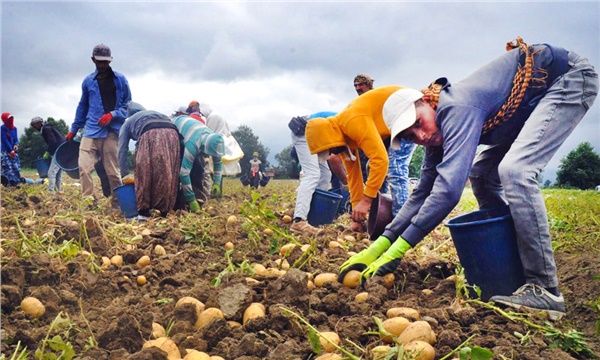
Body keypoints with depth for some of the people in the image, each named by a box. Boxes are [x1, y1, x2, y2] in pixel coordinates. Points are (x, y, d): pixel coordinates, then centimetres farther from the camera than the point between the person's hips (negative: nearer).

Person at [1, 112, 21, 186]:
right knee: (7, 167, -10)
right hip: (5, 151, -6)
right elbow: (5, 140, -13)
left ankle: (16, 182, 12)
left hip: (13, 151, 6)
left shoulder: (14, 128, 10)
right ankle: (9, 182, -10)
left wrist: (16, 145, -12)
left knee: (16, 166, 6)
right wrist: (11, 150, -17)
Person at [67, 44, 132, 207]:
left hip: (112, 132, -2)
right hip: (92, 130, 2)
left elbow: (128, 105, 7)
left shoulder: (120, 79, 5)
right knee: (84, 167, -14)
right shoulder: (88, 81, 13)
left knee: (113, 171, 0)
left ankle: (118, 205, 12)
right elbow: (82, 106, 22)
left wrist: (112, 114, -10)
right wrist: (74, 130, 24)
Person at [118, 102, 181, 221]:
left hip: (150, 132, -4)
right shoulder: (154, 113, 46)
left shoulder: (127, 124, 33)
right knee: (168, 175, 11)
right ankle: (164, 211, 13)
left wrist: (126, 176, 24)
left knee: (144, 174, 6)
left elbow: (122, 150, 23)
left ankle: (144, 212, 7)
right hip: (171, 132, 4)